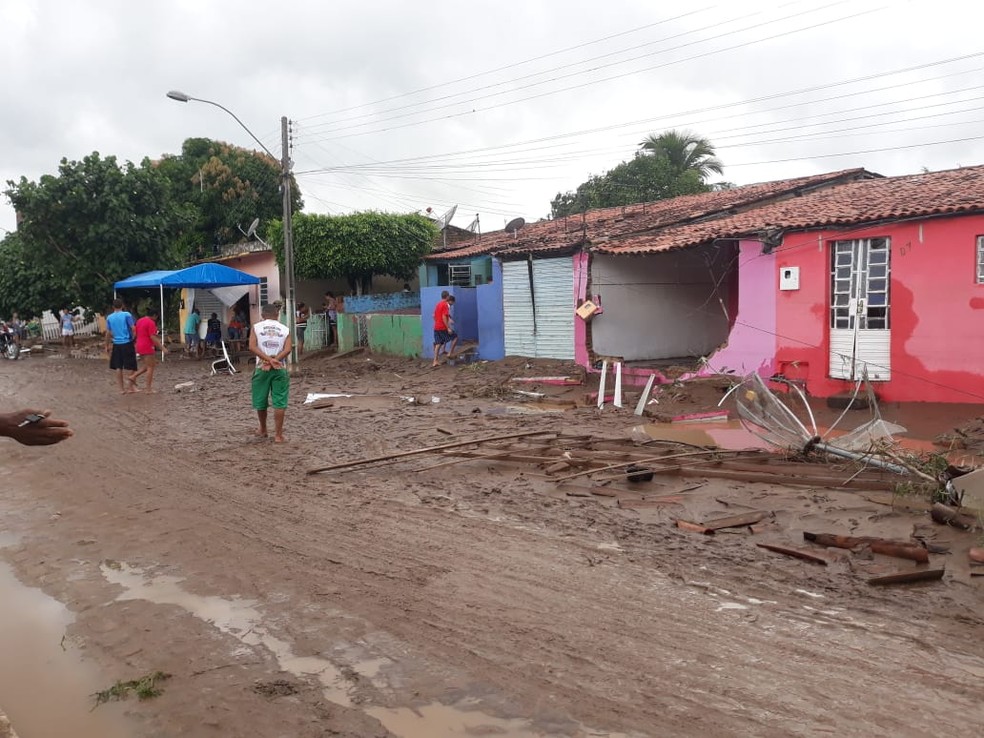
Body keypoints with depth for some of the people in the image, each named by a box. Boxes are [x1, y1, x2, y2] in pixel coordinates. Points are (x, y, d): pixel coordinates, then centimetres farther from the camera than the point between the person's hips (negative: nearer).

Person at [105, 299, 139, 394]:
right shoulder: (127, 315, -5)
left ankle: (122, 388, 10)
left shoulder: (109, 318, 5)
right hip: (127, 343, -3)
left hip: (116, 344, 3)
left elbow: (108, 333, 8)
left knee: (118, 367, 8)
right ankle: (132, 386, 8)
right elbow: (133, 329, -8)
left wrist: (107, 345, 17)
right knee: (132, 366, 7)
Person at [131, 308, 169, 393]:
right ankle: (148, 388, -1)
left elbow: (135, 333, 18)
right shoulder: (151, 323, -15)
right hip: (148, 347, -9)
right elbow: (153, 337, -20)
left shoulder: (139, 321, 13)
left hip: (139, 347, 9)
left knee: (147, 366, 21)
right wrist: (162, 347, -20)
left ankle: (134, 377, 10)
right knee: (150, 368, -1)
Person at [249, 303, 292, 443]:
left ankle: (263, 430, 31)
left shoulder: (256, 327, 5)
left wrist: (268, 360, -12)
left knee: (260, 401, 16)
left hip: (261, 368, 0)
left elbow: (252, 347, -8)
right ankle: (278, 435, 0)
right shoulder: (285, 329, 6)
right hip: (280, 369, 0)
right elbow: (287, 350, -8)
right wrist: (274, 360, -12)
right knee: (279, 403, 1)